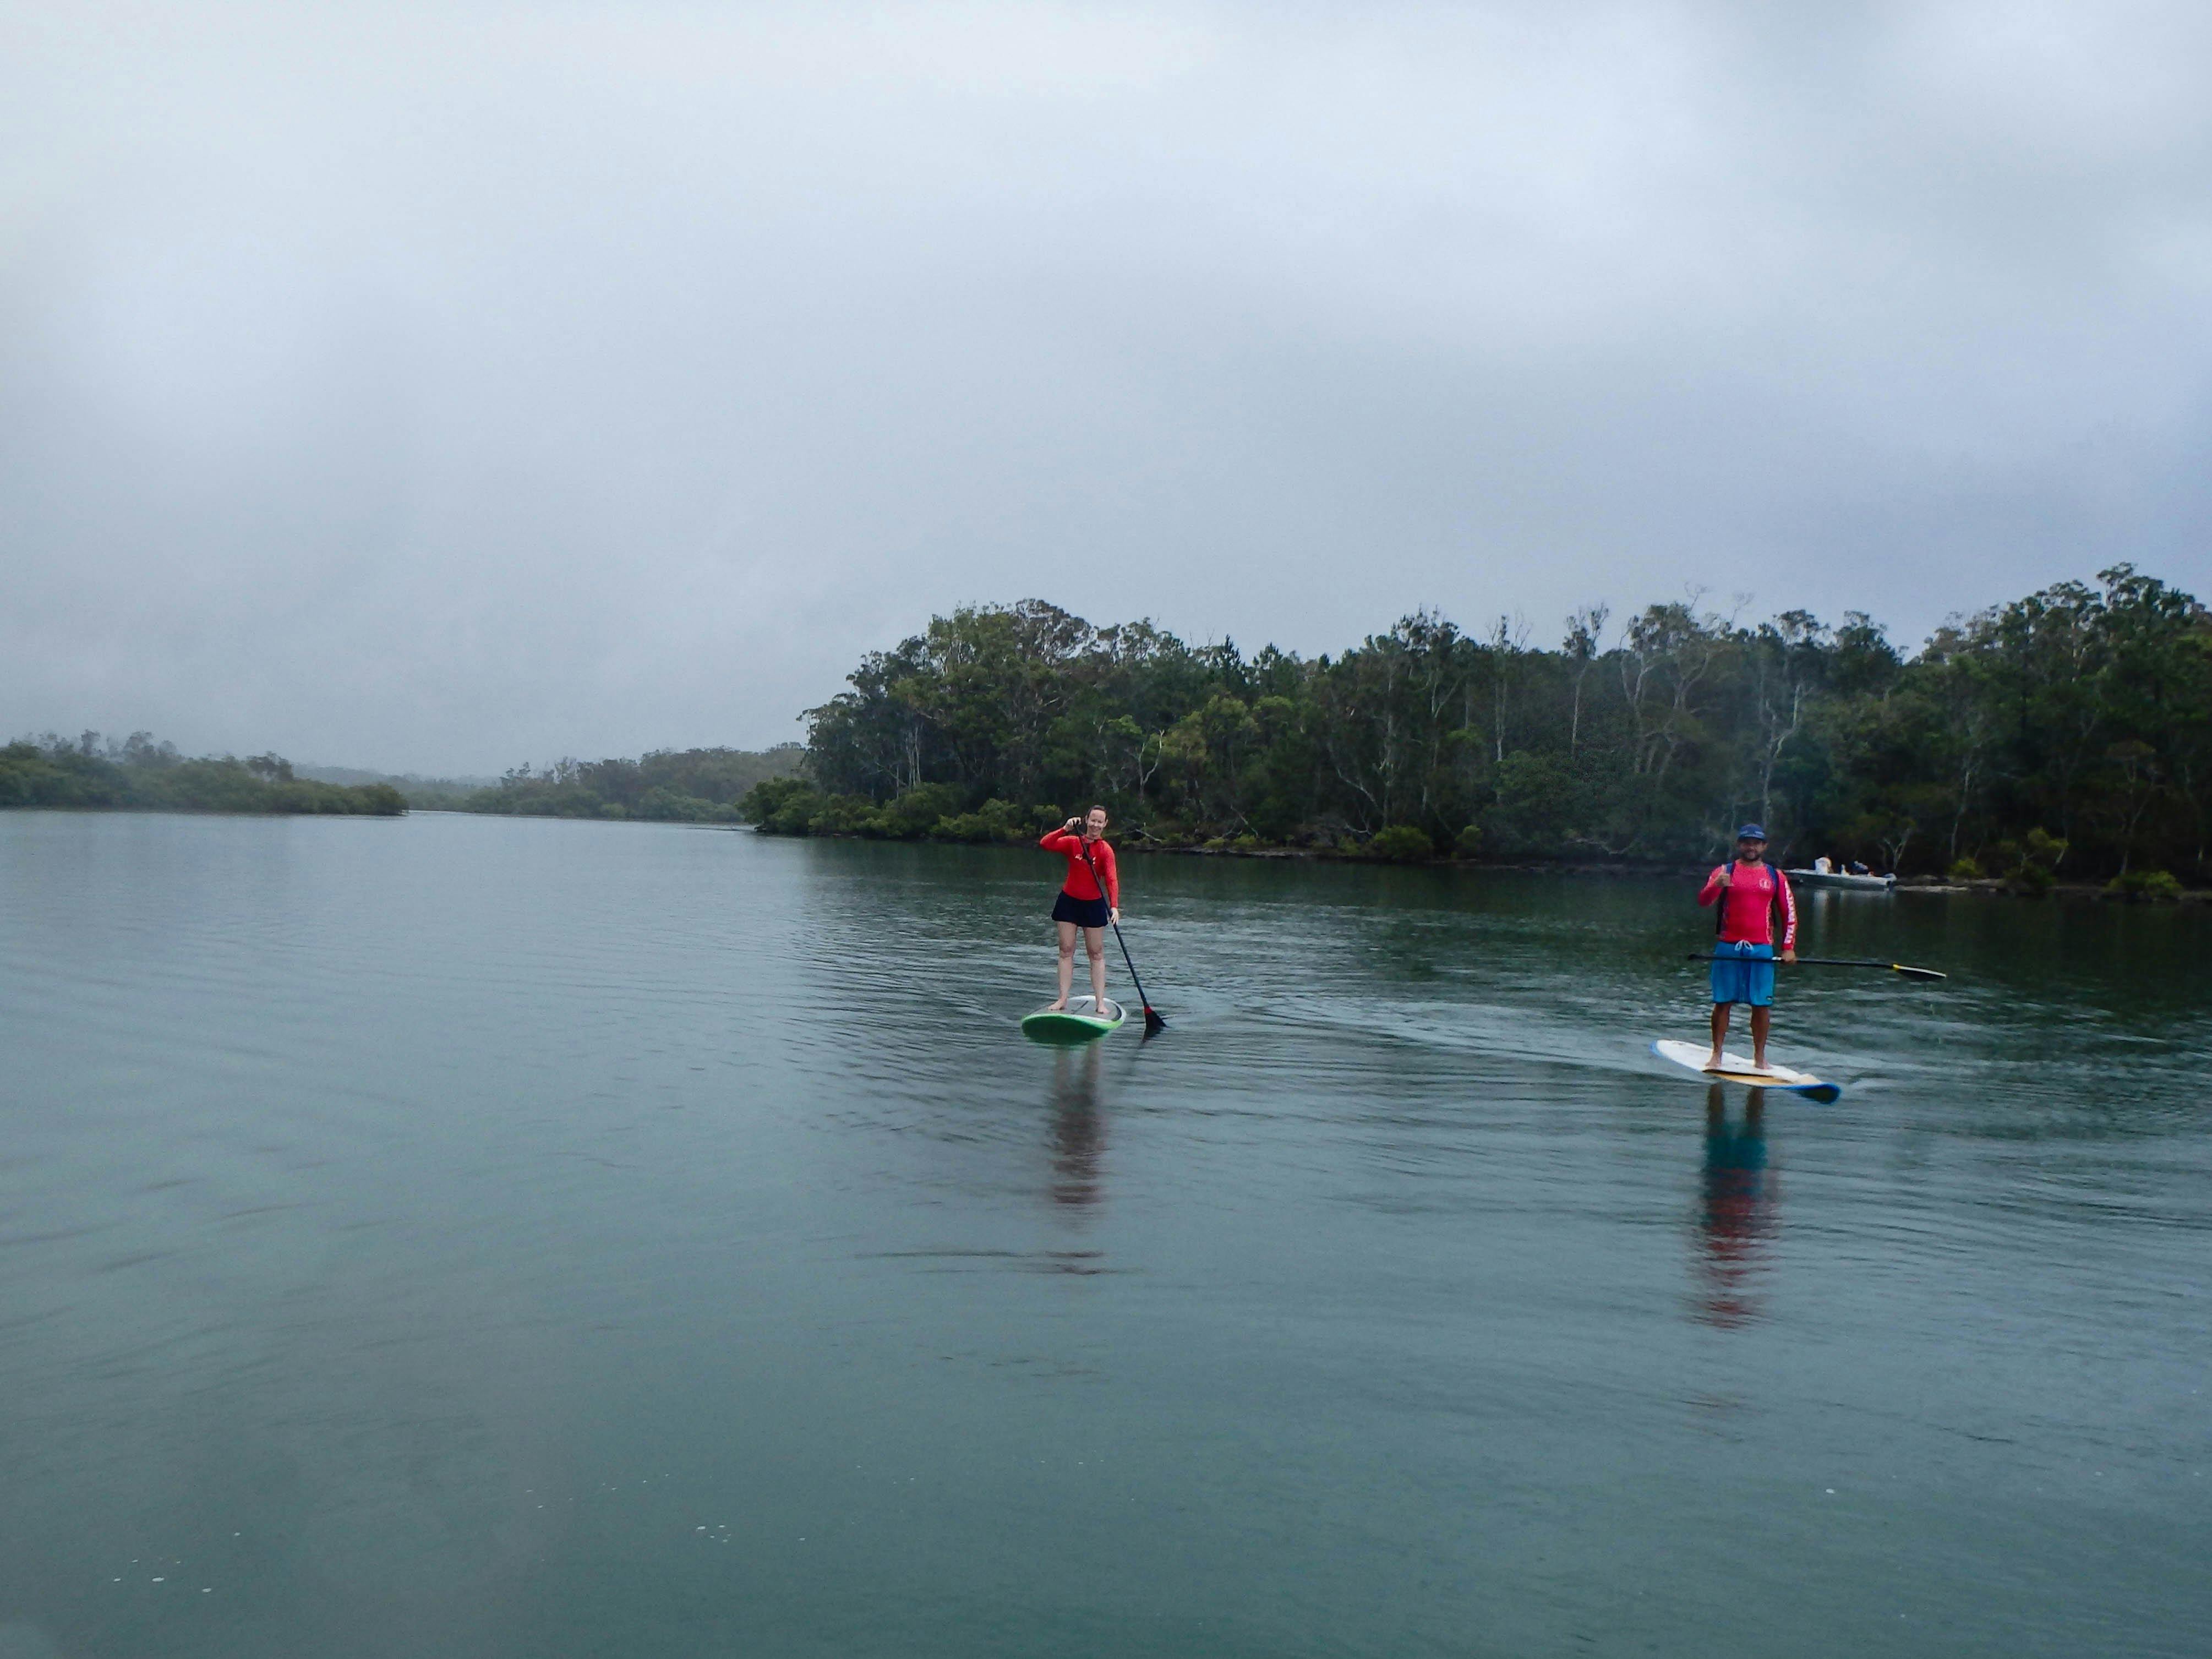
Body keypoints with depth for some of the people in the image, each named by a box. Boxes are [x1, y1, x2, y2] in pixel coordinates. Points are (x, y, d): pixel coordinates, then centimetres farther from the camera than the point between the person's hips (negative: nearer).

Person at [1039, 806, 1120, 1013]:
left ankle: (1100, 1002, 4)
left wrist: (1114, 906, -32)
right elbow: (1046, 844, -18)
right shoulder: (1072, 842, -4)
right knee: (1066, 950, 2)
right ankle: (1063, 998, 5)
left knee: (1097, 953, 2)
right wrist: (1065, 829, -30)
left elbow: (1112, 879, -19)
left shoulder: (1105, 850, -9)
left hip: (1094, 905, -1)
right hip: (1068, 901, 2)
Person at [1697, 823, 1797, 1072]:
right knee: (1723, 1002, 0)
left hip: (1762, 949, 1)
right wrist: (1717, 885, -29)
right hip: (1728, 947, -1)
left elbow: (1789, 913, 13)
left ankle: (1759, 1057, 12)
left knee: (1762, 1004, 2)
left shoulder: (1775, 876, 10)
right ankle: (1716, 1054, 7)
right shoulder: (1725, 872, 6)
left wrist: (1788, 947, 6)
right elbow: (1704, 901, -8)